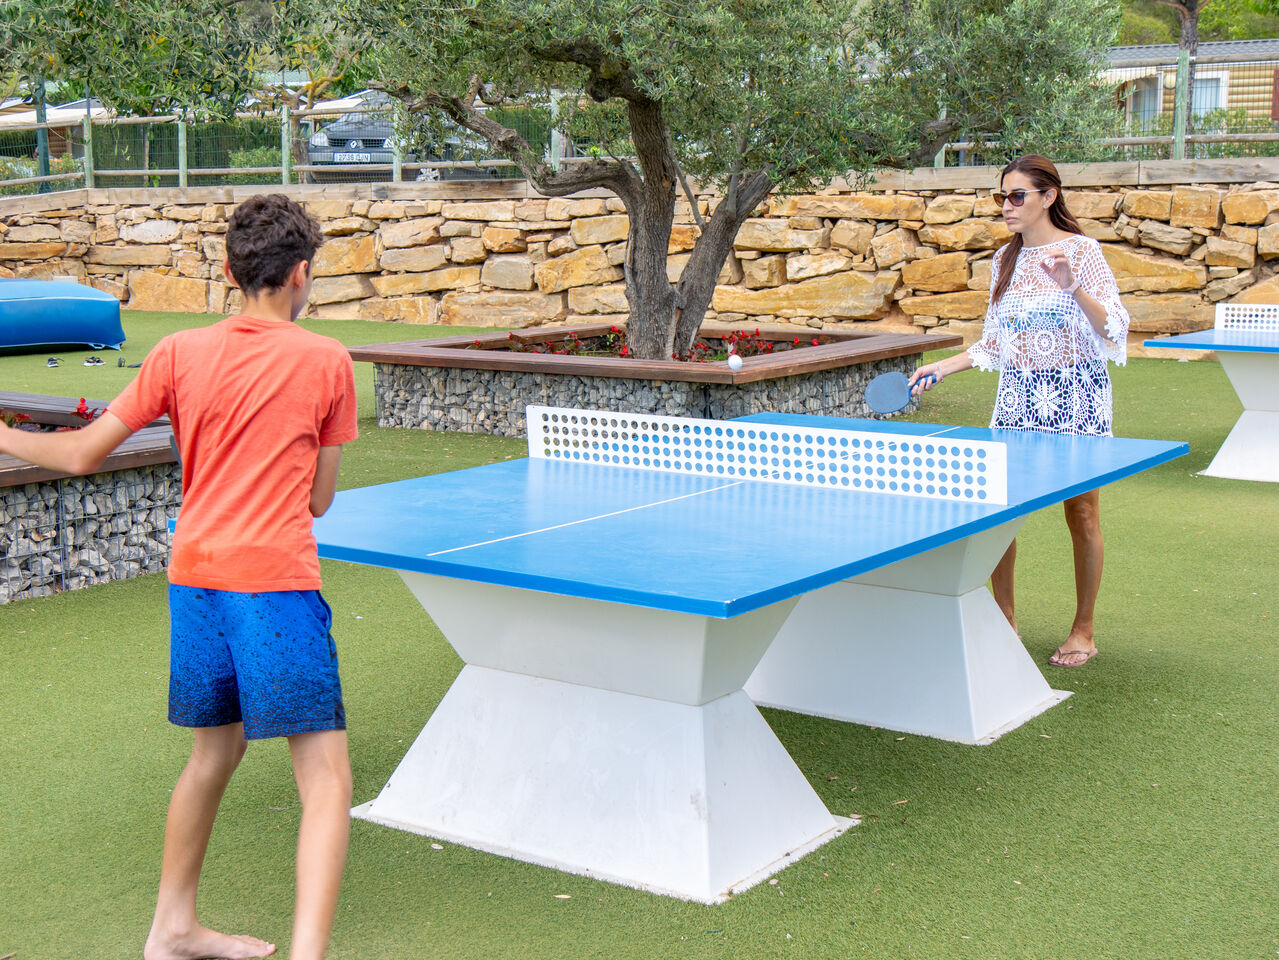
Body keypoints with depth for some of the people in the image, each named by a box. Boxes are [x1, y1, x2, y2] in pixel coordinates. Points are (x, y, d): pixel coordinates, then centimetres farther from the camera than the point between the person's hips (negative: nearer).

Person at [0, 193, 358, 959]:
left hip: (195, 576, 6)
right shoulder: (327, 362, -3)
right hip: (277, 580, -5)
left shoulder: (180, 354, 4)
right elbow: (319, 499, 3)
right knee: (327, 778, -3)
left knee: (214, 752, 24)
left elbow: (83, 455, 8)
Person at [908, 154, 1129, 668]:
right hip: (1017, 395, 5)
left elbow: (1113, 329, -14)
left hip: (1075, 395, -5)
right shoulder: (1005, 259, 10)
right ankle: (1004, 622, 13)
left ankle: (1083, 631, 14)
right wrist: (944, 366, 10)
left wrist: (1073, 287, -28)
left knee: (1081, 512, 2)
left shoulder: (1081, 250, -6)